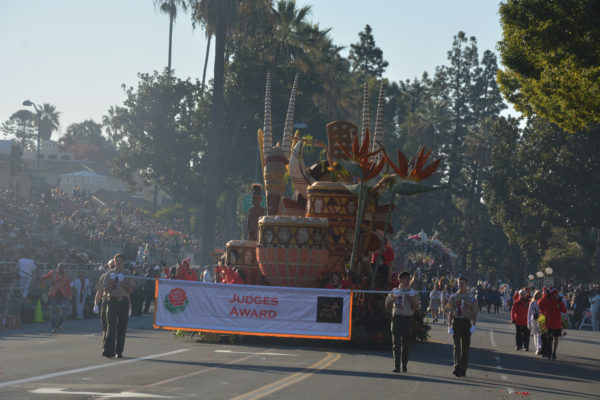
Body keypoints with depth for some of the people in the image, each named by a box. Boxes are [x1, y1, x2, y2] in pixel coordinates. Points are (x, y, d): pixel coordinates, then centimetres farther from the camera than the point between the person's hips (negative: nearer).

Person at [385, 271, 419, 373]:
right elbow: (387, 306, 10)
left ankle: (404, 365, 17)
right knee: (396, 343, -8)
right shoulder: (394, 291, 9)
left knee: (405, 343, 5)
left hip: (407, 319, 0)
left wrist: (411, 300, -13)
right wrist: (393, 299, -7)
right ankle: (396, 366, -11)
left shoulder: (412, 293, 8)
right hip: (397, 318, 0)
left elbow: (416, 307, 2)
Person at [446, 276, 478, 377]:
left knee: (465, 347, 6)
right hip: (456, 322, -1)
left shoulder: (471, 298, 6)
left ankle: (463, 370, 16)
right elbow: (450, 313, 6)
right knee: (457, 346, -13)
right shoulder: (453, 297, 6)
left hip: (466, 323, 1)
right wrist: (449, 326, -2)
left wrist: (474, 326, -5)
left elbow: (474, 313, 8)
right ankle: (457, 367, -21)